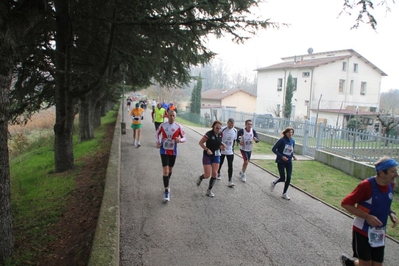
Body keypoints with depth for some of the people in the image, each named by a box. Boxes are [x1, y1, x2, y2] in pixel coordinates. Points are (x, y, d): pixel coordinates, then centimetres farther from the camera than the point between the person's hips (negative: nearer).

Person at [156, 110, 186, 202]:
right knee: (165, 171, -10)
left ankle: (167, 184, 45)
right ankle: (167, 191, -5)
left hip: (173, 152, 1)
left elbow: (184, 138, -4)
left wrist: (180, 140, -26)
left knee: (170, 170, 18)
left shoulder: (178, 127, -9)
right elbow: (158, 133, 13)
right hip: (164, 151, -1)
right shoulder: (162, 125, -6)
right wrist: (158, 142, -2)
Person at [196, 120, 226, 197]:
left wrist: (222, 145, -6)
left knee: (214, 174, 1)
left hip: (216, 156, 5)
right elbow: (200, 142, -12)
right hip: (207, 156, -5)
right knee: (207, 175, -5)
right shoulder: (209, 134, -21)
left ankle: (209, 190, 17)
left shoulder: (221, 134, -4)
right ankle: (200, 178, 32)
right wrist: (207, 149, -23)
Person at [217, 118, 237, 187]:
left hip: (230, 151, 2)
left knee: (230, 166, -4)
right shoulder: (223, 129, -15)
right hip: (222, 150, -2)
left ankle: (230, 181, 0)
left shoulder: (235, 131, 0)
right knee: (220, 163, 15)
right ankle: (218, 174, 44)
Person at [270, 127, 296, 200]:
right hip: (281, 162, -5)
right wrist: (281, 156, -21)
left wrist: (293, 155, -2)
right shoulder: (282, 140, -15)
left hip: (289, 162, 5)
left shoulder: (292, 141, 3)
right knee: (282, 178, -3)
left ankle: (284, 194, 16)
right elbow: (273, 149, -14)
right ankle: (274, 183, 31)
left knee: (289, 178, 1)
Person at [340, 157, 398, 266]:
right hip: (362, 231, -6)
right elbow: (345, 203, -20)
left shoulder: (390, 184, -2)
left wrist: (391, 213, -3)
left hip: (379, 233, 6)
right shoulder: (366, 185, -23)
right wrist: (367, 216, -27)